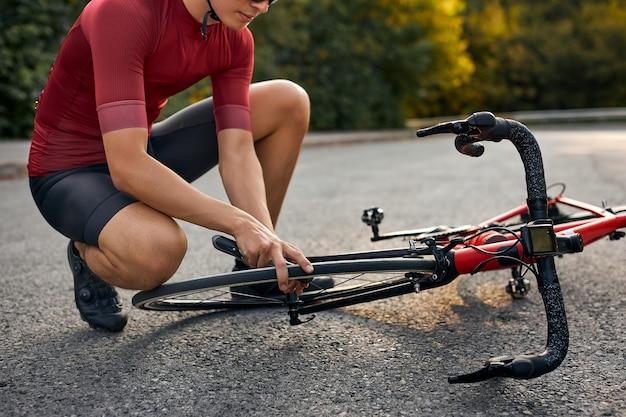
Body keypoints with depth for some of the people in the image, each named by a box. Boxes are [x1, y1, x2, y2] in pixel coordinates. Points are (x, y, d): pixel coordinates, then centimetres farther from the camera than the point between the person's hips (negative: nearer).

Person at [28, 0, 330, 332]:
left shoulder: (236, 40, -7)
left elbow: (237, 152, -14)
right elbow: (127, 168, -36)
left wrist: (268, 240, -28)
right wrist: (239, 223, -36)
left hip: (144, 149, 7)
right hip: (69, 172, -7)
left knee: (288, 101, -5)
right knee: (160, 249, -40)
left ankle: (255, 268, 6)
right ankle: (89, 254, -1)